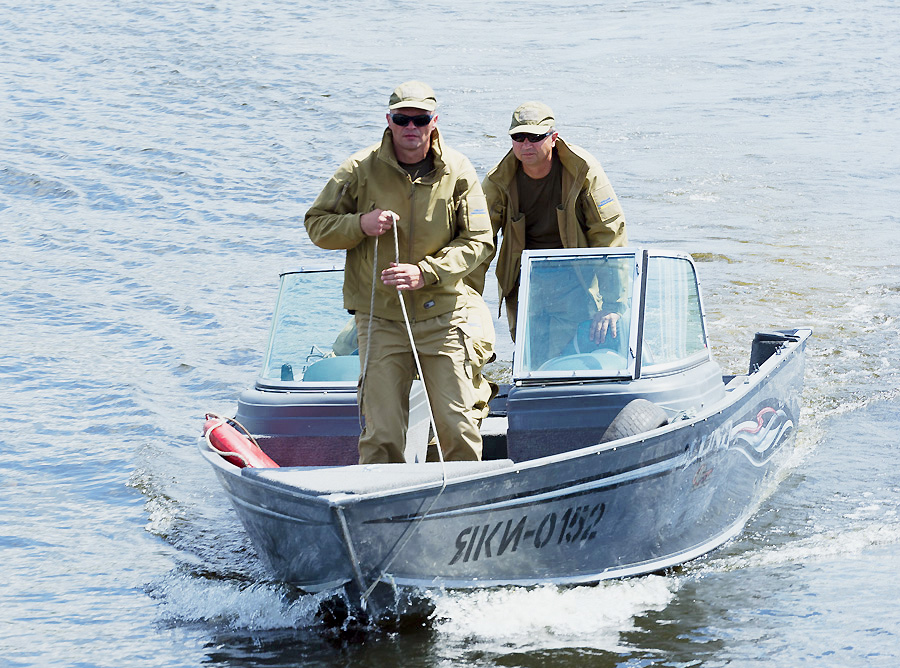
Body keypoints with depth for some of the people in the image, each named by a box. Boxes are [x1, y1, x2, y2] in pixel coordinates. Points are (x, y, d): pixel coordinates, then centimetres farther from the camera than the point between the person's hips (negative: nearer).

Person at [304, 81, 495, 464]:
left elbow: (478, 242, -1)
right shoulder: (361, 169, -1)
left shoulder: (458, 171, 0)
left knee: (458, 428, -1)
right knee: (382, 434, -6)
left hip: (444, 315, 0)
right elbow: (317, 224, 5)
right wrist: (360, 225, -15)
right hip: (380, 319, 0)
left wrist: (425, 273, -15)